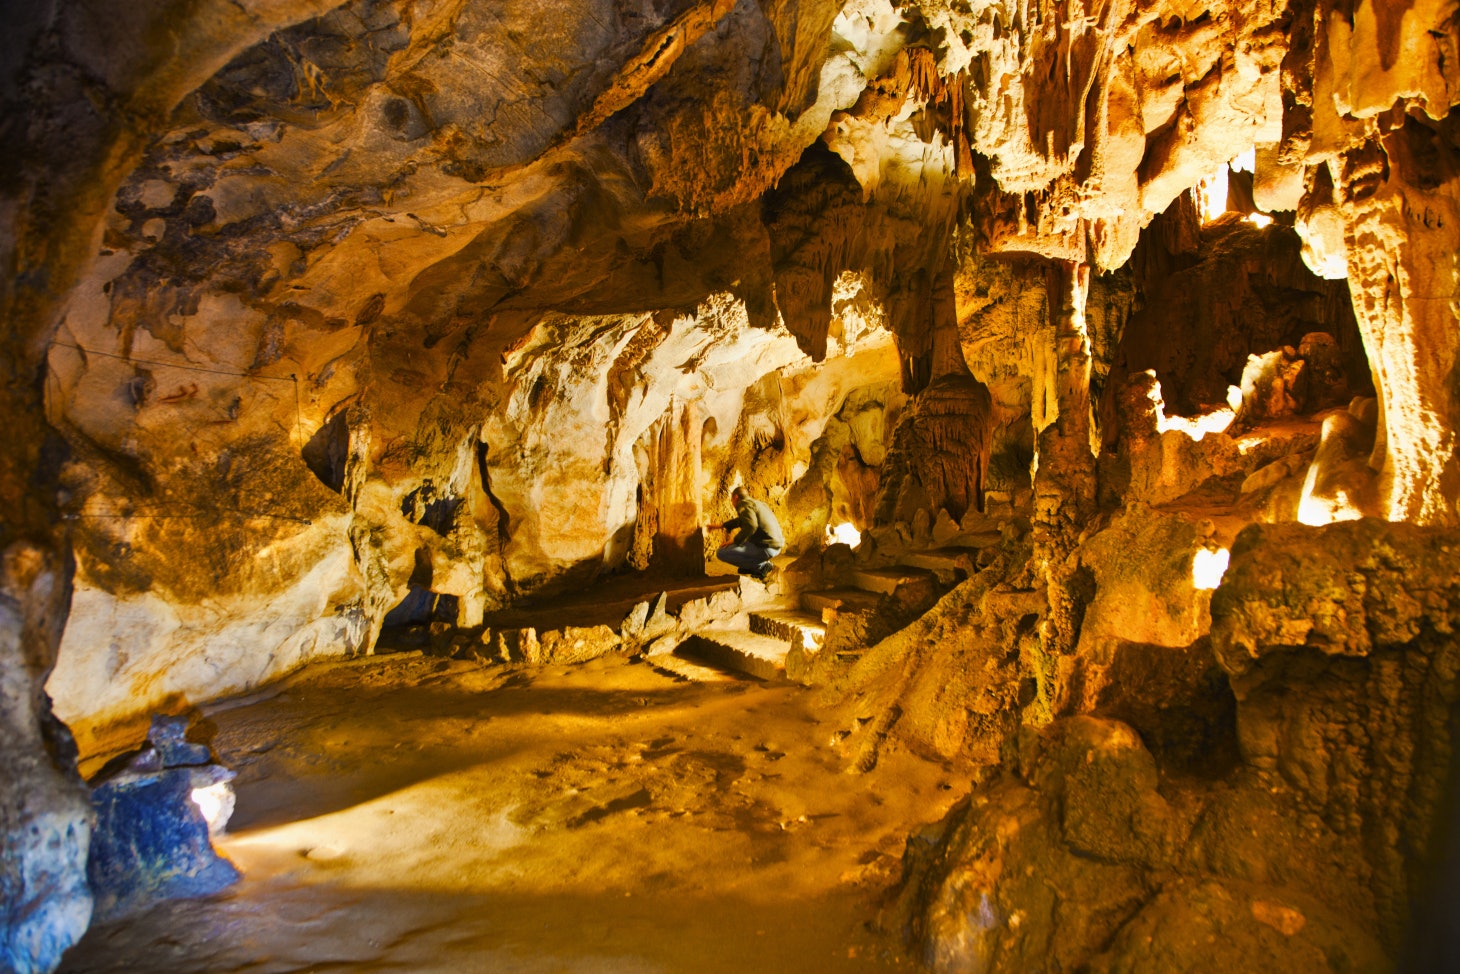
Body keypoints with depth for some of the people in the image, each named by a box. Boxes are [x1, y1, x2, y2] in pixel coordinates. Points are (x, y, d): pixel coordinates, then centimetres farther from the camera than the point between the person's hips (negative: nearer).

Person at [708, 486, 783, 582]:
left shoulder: (744, 504, -8)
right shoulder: (756, 503, 22)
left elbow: (750, 526, -25)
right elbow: (742, 520, 40)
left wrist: (735, 541, -14)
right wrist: (722, 526, 44)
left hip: (766, 548, -10)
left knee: (722, 553, -10)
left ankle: (763, 567, -8)